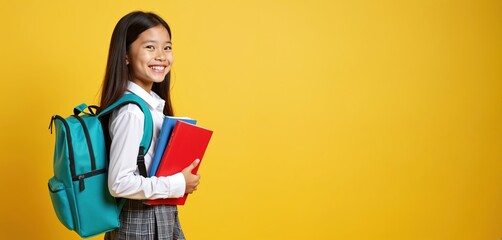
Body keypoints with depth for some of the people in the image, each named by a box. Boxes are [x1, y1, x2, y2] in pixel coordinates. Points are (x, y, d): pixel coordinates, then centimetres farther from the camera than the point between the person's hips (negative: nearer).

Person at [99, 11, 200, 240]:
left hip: (162, 218, 8)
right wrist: (179, 184, -19)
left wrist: (181, 175, 0)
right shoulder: (131, 112, -23)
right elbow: (119, 183, -25)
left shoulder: (153, 103, 2)